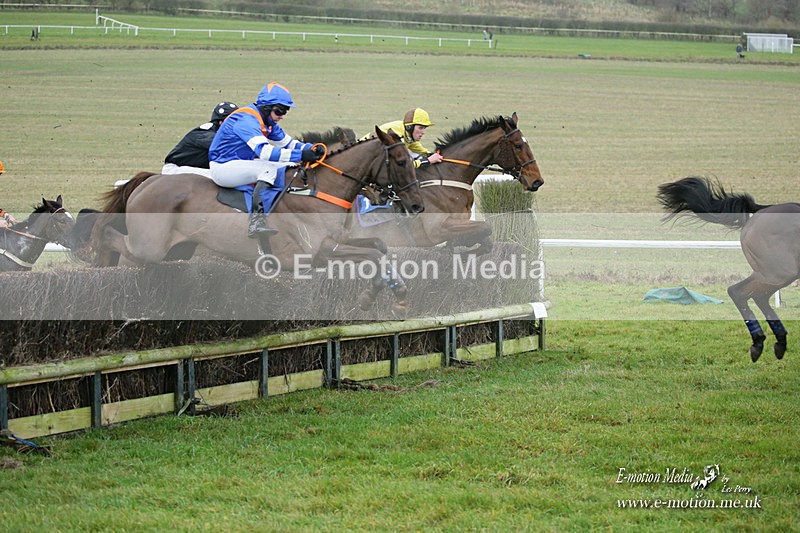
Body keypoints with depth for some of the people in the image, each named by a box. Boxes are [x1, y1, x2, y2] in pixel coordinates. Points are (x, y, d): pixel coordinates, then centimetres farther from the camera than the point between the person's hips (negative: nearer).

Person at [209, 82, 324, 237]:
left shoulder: (268, 122, 7)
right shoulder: (247, 120, -25)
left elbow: (288, 143, 11)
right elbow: (263, 150, -37)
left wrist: (311, 148, -10)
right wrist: (300, 155, -42)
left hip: (242, 163, 10)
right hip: (222, 168, -10)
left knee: (286, 166, 5)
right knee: (269, 167, -30)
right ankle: (257, 220, -38)